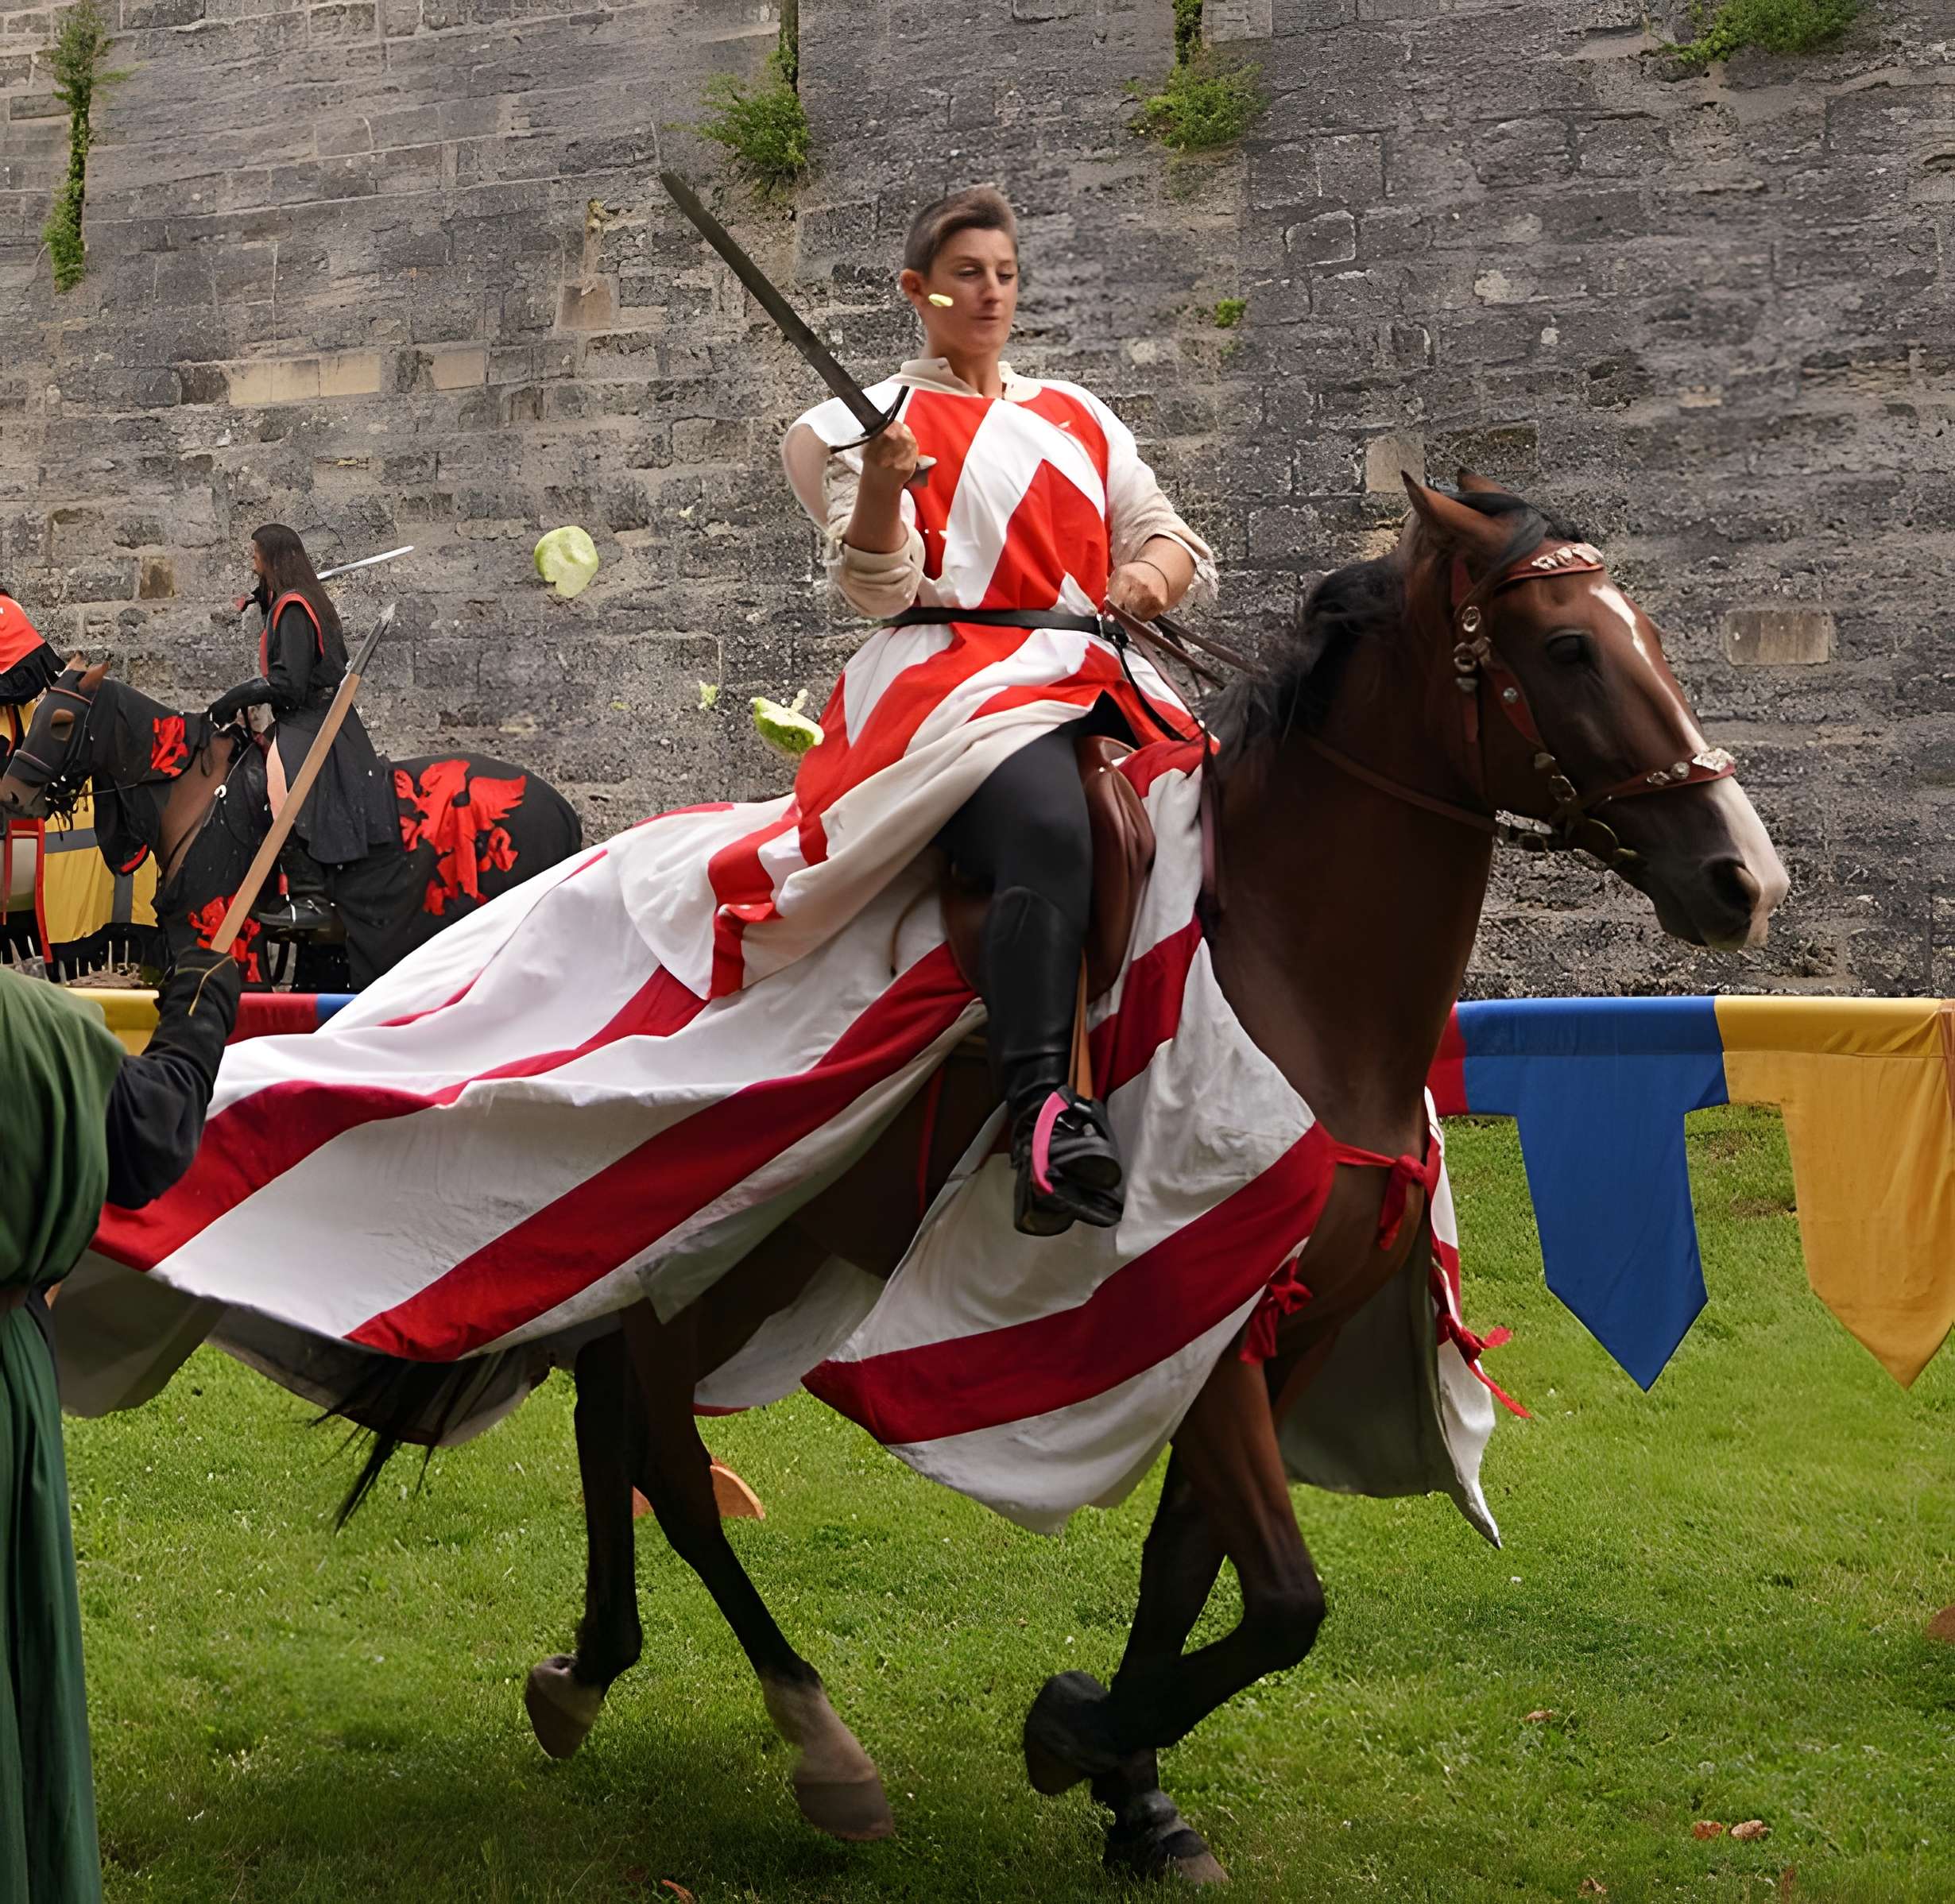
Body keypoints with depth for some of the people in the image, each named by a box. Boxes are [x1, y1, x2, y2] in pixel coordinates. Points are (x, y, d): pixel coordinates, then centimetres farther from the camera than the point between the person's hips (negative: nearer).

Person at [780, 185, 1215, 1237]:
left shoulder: (1079, 418, 27)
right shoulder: (872, 420, 12)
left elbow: (1169, 537, 22)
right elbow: (880, 588, 0)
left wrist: (1153, 571, -2)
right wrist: (882, 488, -21)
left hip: (1099, 676, 6)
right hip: (958, 670, -6)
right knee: (1049, 834, -37)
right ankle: (1042, 1112, -50)